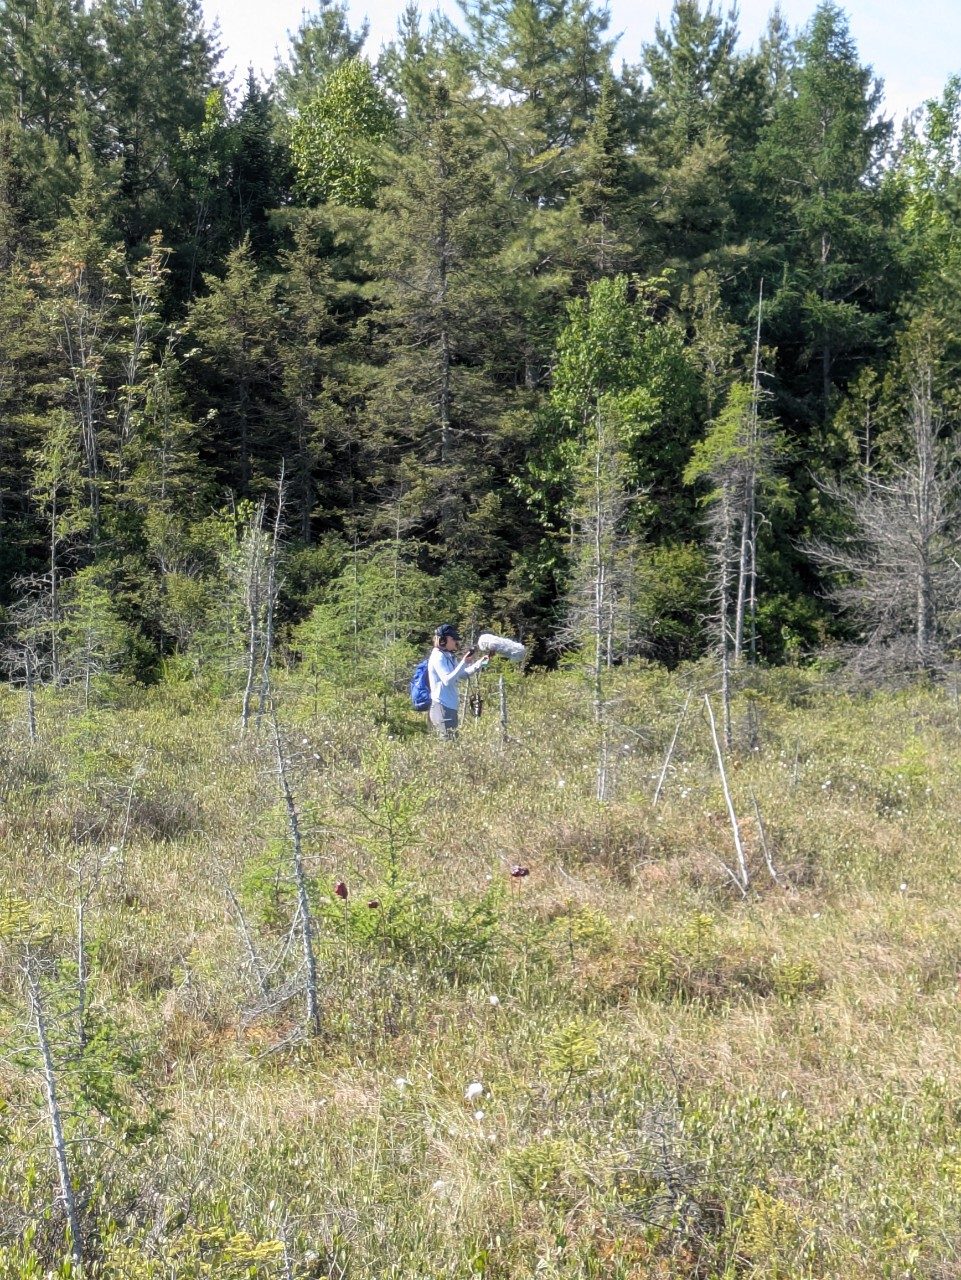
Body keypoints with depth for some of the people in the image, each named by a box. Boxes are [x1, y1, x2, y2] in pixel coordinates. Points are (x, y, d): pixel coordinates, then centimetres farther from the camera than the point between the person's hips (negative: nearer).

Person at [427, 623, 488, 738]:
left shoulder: (449, 656, 13)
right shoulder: (438, 656, -13)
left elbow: (462, 675, 19)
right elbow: (447, 680, -23)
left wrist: (480, 663, 8)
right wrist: (464, 662, -27)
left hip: (449, 707, 9)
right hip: (441, 707, -9)